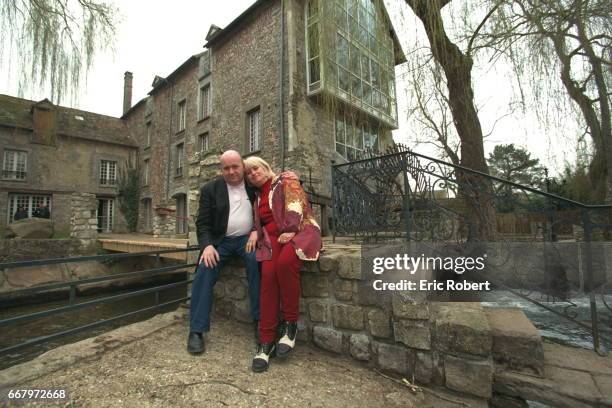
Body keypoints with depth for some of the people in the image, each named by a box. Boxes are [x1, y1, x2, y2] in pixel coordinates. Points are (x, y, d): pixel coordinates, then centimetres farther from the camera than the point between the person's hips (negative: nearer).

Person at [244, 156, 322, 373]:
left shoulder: (285, 181, 8)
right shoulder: (257, 197, 24)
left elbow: (295, 205, -8)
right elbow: (258, 225, 24)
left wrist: (290, 231, -19)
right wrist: (257, 237, 3)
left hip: (299, 232, -4)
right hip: (272, 239, 4)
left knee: (285, 262, -36)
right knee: (268, 273, -26)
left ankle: (291, 324, -17)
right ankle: (266, 341, -20)